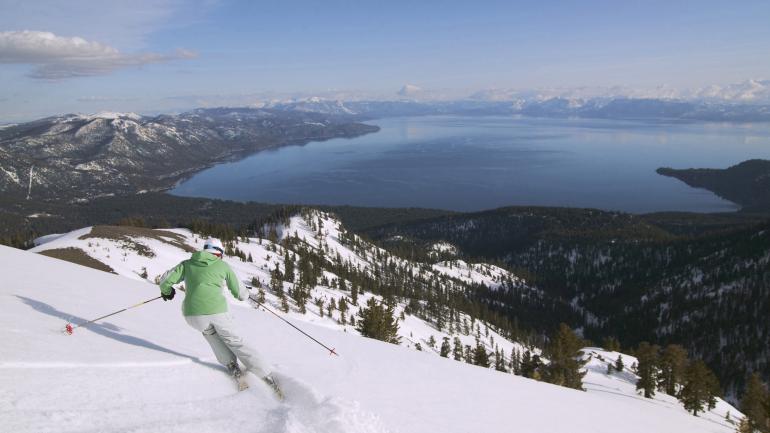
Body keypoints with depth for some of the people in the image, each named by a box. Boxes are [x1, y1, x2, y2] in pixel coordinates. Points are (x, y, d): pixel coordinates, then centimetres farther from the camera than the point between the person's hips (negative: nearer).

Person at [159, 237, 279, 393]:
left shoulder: (187, 264, 16)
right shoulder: (223, 265, 13)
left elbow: (166, 279, 9)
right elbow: (239, 291, 18)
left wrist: (166, 291, 32)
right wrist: (245, 295, 42)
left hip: (193, 313, 1)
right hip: (217, 311, -1)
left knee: (209, 331, 33)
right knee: (235, 342, 16)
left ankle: (231, 365, 19)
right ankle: (266, 376, 13)